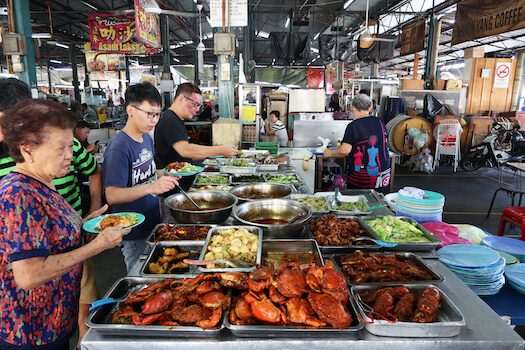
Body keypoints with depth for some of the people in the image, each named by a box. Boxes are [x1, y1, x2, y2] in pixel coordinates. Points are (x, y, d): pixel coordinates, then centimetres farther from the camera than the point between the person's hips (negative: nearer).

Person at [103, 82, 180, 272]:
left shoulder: (147, 139, 6)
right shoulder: (119, 147, -21)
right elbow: (112, 196, -28)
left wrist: (165, 176, 2)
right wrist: (151, 187, -41)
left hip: (153, 225, 8)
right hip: (134, 235, -8)